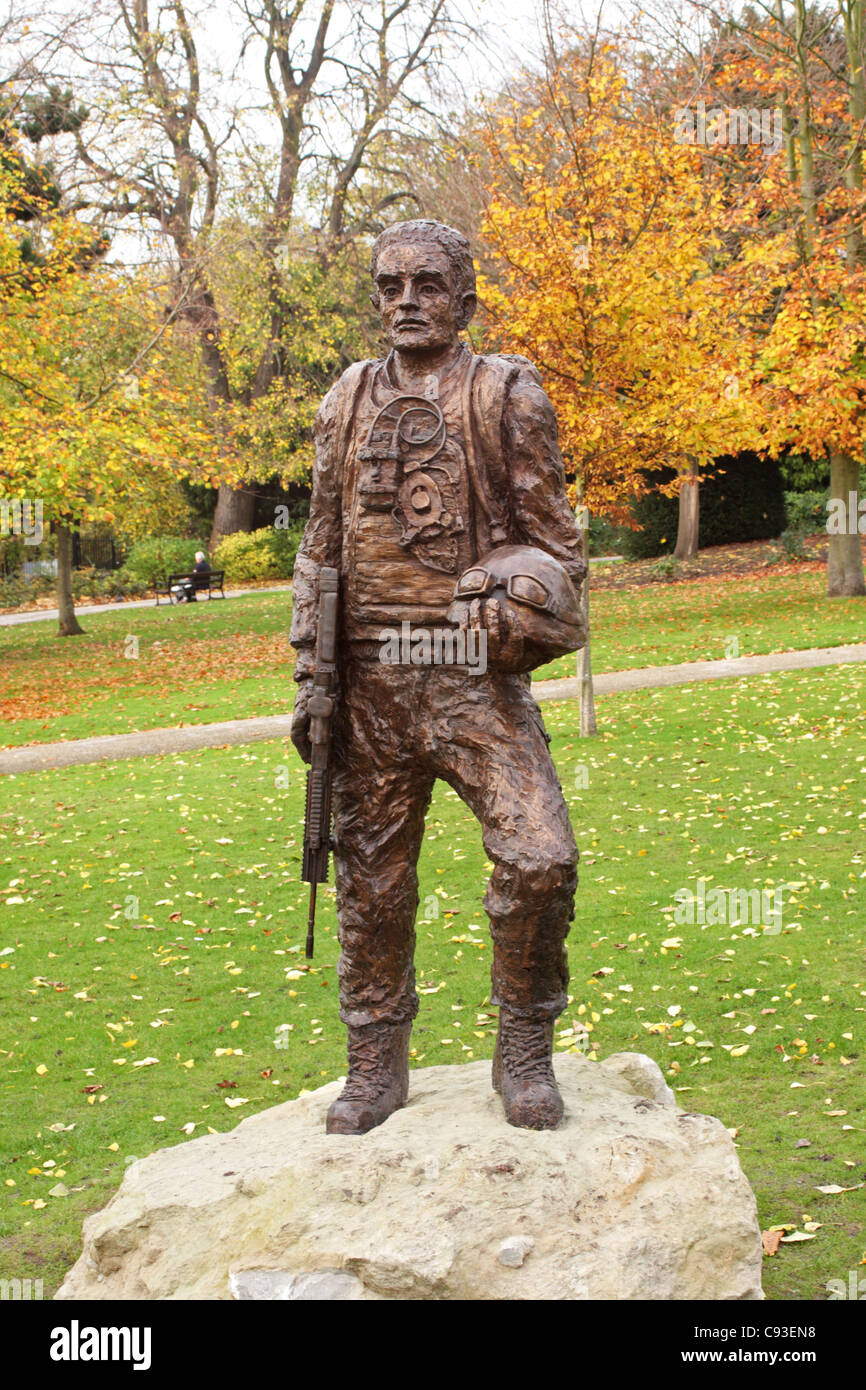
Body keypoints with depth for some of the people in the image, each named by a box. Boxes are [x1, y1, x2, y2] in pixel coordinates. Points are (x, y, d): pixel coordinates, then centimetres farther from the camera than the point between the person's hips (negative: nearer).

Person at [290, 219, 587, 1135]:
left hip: (474, 674, -3)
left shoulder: (507, 393, 4)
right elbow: (320, 547, 16)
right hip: (371, 683, 3)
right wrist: (309, 678, 9)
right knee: (371, 881, 7)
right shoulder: (346, 401, 13)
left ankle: (524, 1050, 2)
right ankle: (376, 1067, 21)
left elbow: (552, 537, 5)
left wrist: (522, 612, -15)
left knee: (540, 857, -17)